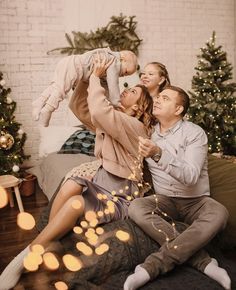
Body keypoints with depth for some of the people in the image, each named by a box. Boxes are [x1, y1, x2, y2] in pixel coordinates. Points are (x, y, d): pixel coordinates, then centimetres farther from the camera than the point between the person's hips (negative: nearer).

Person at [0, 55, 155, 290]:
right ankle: (46, 244, -20)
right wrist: (86, 78, 3)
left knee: (76, 204, -33)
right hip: (101, 183, 7)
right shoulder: (112, 119, 12)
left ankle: (25, 258, -22)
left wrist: (96, 77, -17)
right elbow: (80, 107, 15)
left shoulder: (135, 126, -15)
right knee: (72, 184, -27)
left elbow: (99, 110, -31)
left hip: (121, 196, -7)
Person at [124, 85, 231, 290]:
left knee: (219, 213, -35)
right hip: (165, 200, 3)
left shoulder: (194, 133, -9)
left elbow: (191, 176, -24)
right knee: (136, 207, -29)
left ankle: (152, 267, -35)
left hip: (195, 201, -2)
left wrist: (159, 155, -37)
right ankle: (204, 261, -28)